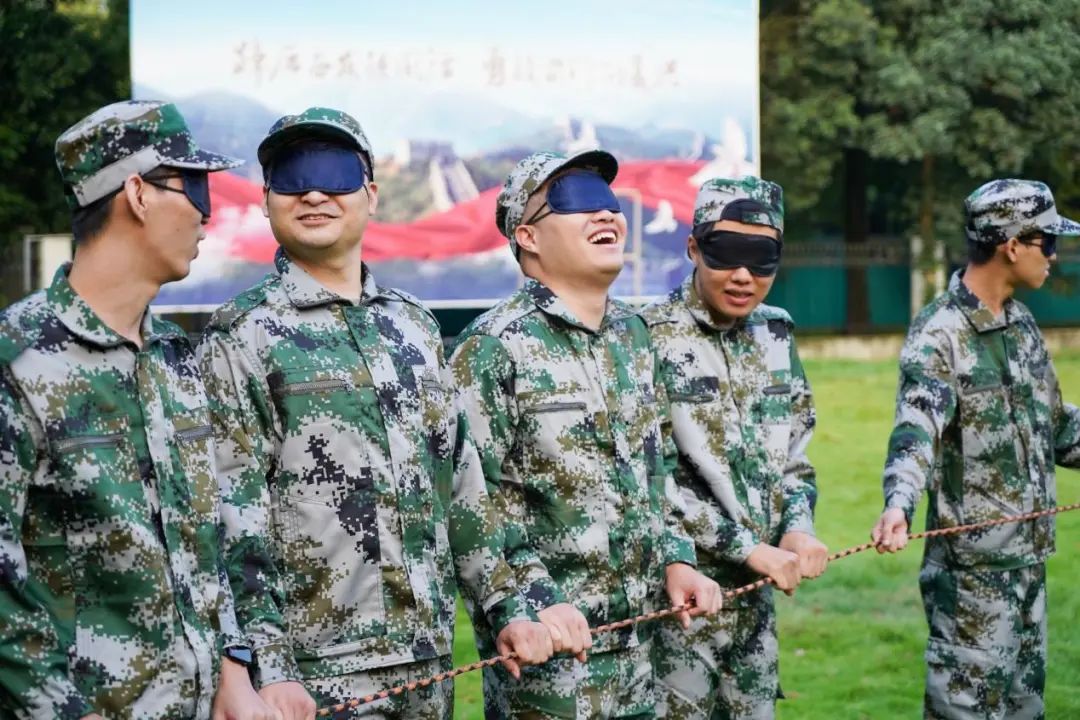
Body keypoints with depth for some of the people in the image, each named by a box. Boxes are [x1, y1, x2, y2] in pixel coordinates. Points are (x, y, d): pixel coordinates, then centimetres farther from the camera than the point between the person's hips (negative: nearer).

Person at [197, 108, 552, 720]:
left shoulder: (413, 323, 12)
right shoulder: (239, 337, -5)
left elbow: (461, 476, 16)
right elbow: (234, 520, -11)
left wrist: (508, 605, 11)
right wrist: (268, 668, -17)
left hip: (430, 659, 6)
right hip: (316, 671, -5)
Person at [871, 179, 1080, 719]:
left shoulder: (1022, 324, 11)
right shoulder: (938, 333, -15)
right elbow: (916, 430, -29)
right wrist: (899, 504, -46)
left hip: (1030, 557, 8)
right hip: (972, 566, -8)